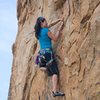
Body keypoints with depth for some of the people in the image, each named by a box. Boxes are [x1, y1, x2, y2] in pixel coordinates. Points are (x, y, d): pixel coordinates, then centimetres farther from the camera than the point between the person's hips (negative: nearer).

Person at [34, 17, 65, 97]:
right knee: (55, 72, -15)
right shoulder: (46, 30, -7)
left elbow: (50, 25, 27)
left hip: (42, 53, 8)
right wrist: (59, 29, 4)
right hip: (48, 52, -8)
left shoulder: (39, 31, 15)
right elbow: (55, 39, -4)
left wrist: (59, 20, 23)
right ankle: (55, 91, -25)